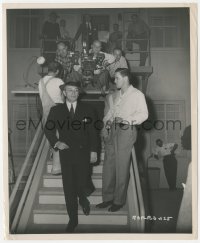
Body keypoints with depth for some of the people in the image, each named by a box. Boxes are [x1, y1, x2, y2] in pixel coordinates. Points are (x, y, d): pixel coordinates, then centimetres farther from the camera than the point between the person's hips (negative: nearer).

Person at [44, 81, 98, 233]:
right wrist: (55, 142, -6)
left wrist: (93, 151, 0)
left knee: (81, 184, 4)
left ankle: (82, 198, 43)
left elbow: (92, 132, 4)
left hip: (83, 153, 0)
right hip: (66, 153, 0)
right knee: (69, 188, 4)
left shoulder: (87, 110, 2)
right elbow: (48, 129, 11)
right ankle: (73, 219, 21)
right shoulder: (56, 111, 2)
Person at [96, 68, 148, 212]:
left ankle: (119, 200, 9)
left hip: (126, 131, -7)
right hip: (113, 130, 7)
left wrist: (127, 120, -22)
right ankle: (108, 198, 16)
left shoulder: (137, 95, -1)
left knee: (122, 167, -3)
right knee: (108, 165, 6)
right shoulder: (118, 94, 21)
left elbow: (143, 114, -10)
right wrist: (107, 121, 8)